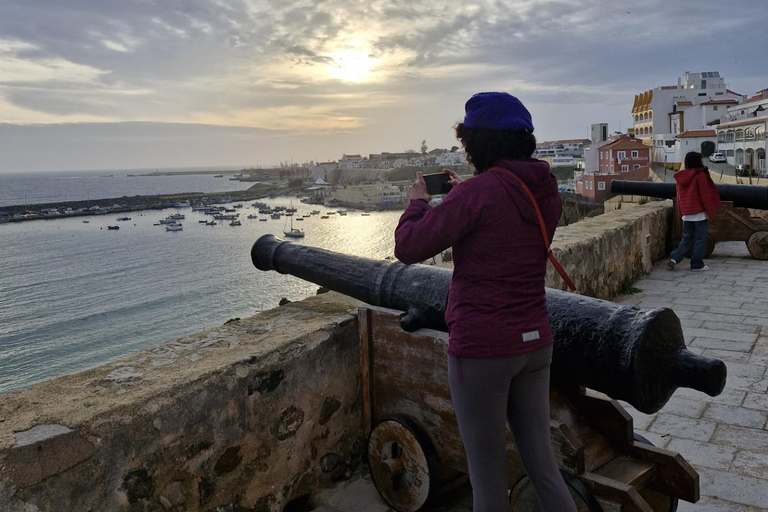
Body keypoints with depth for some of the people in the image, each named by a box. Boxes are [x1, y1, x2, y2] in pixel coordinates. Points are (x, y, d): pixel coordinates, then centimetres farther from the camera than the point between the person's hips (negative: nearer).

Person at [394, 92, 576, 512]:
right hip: (535, 343, 7)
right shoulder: (546, 191, 5)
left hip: (481, 348, -7)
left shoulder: (476, 193, -18)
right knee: (542, 463, 19)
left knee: (487, 475, 10)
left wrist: (418, 201, 4)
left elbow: (408, 248, -13)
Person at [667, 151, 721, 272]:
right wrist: (710, 211, -3)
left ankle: (674, 258, -1)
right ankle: (697, 265, 9)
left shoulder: (681, 177, 5)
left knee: (687, 239, 14)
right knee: (700, 240, 5)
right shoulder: (700, 175, -12)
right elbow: (705, 195, -11)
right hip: (699, 212, -6)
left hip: (686, 213, 6)